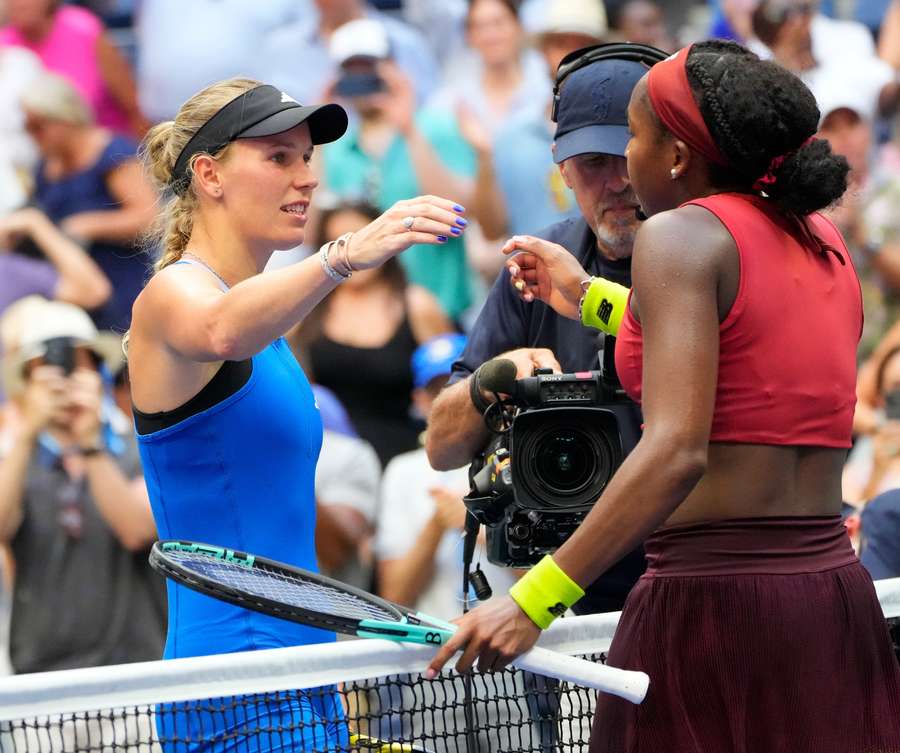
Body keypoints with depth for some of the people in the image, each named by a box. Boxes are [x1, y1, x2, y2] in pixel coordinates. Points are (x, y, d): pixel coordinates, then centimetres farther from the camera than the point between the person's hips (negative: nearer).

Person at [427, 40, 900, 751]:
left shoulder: (681, 233, -8)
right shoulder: (824, 241, 14)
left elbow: (677, 451, -19)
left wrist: (534, 600, -21)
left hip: (716, 594, -7)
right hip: (839, 593, 7)